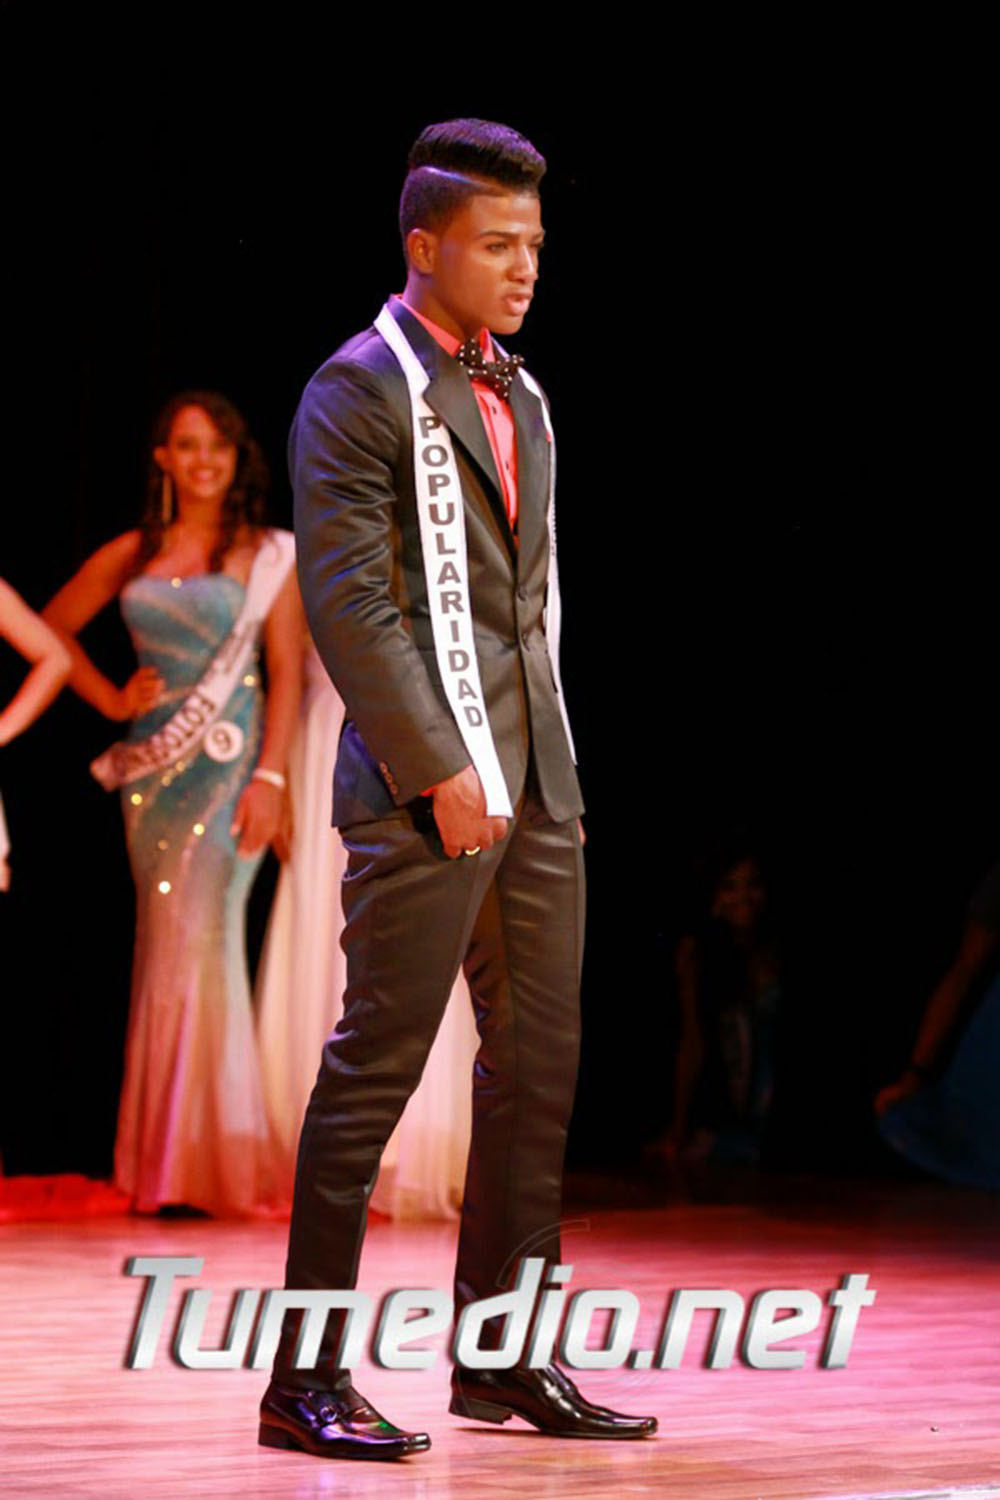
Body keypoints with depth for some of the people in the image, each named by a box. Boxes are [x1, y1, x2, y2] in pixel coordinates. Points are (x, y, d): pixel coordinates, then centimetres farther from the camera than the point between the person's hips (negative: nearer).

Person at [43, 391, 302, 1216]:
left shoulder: (267, 554, 2)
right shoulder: (133, 555, 12)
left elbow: (285, 672, -3)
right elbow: (52, 629, 22)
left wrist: (271, 776, -12)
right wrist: (112, 699, 10)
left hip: (229, 765, -4)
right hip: (153, 765, 4)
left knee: (203, 938, -11)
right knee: (164, 943, 4)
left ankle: (215, 1162, -6)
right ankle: (165, 1165, 8)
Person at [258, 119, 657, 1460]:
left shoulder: (519, 396, 19)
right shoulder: (358, 391, -6)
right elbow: (347, 598, -14)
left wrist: (543, 752, 13)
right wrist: (440, 770, -17)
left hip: (538, 783, 8)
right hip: (425, 790, -8)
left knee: (539, 1066, 8)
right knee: (376, 1065, -6)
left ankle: (501, 1356, 17)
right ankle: (306, 1377, 0)